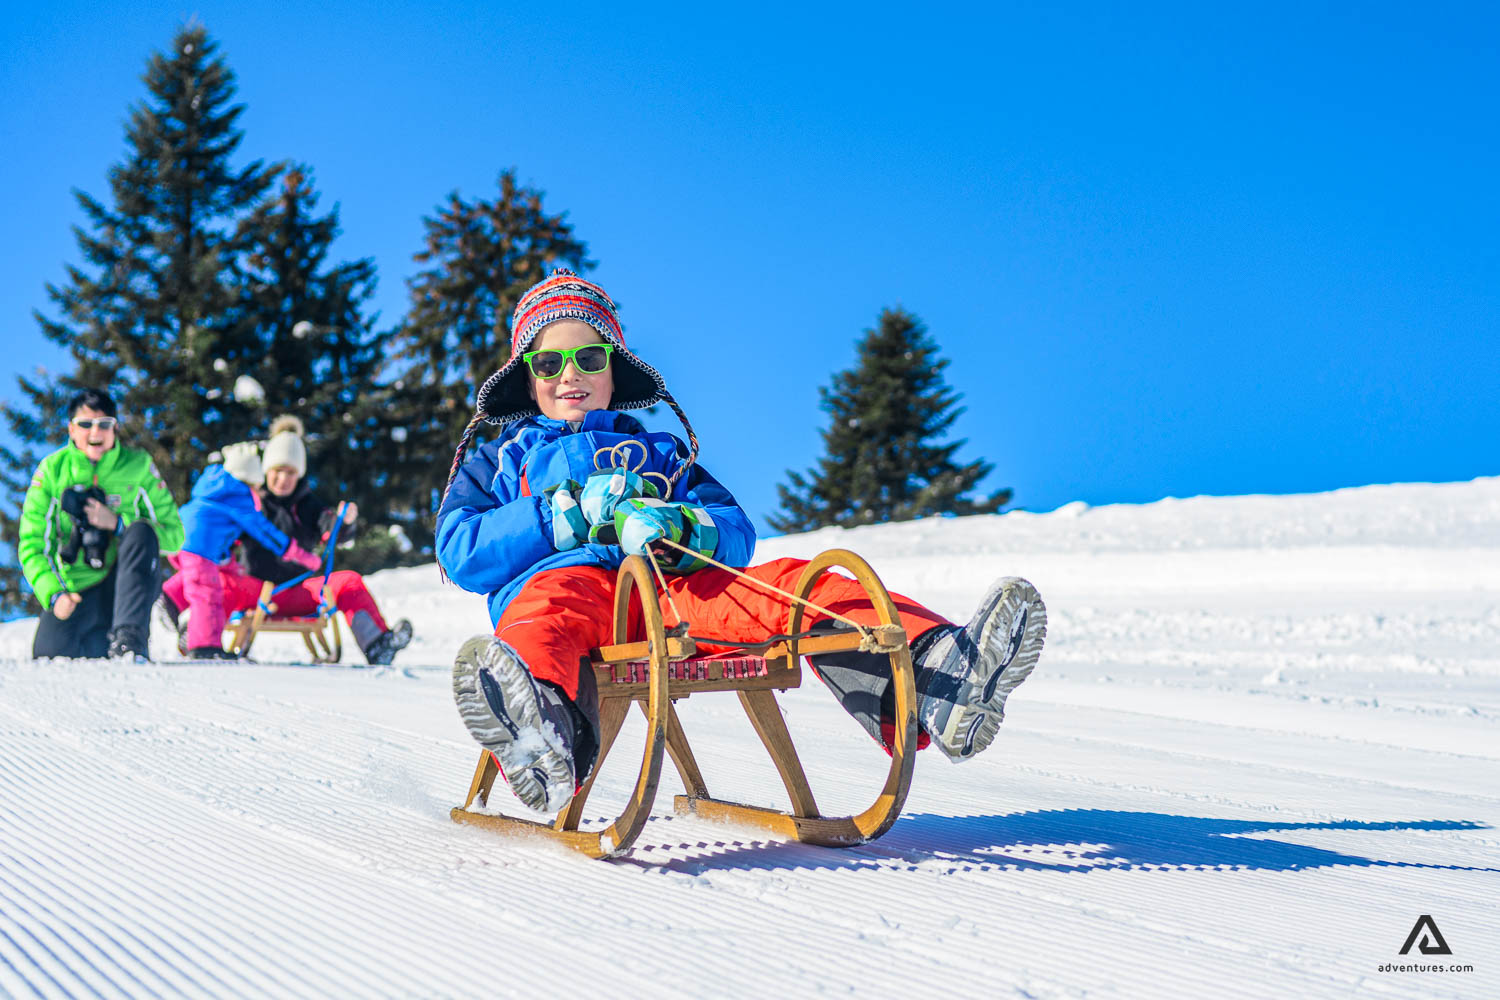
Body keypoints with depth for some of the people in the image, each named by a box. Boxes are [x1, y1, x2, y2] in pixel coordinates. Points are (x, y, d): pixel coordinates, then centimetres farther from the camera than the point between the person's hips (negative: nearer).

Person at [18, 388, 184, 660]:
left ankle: (128, 639, -36)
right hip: (76, 590, 2)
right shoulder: (53, 469, -2)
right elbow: (31, 545, -3)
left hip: (130, 581, -2)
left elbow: (174, 535, -6)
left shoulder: (138, 465, -4)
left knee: (140, 532, -30)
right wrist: (53, 594, -19)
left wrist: (117, 524, -19)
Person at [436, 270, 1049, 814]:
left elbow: (736, 532, 18)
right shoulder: (496, 463, 31)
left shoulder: (659, 452, 36)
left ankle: (933, 672, -53)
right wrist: (581, 514, -2)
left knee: (788, 585, -25)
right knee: (553, 604, -41)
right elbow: (460, 552, 9)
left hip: (675, 589, 3)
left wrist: (680, 527, -8)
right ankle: (546, 735, -79)